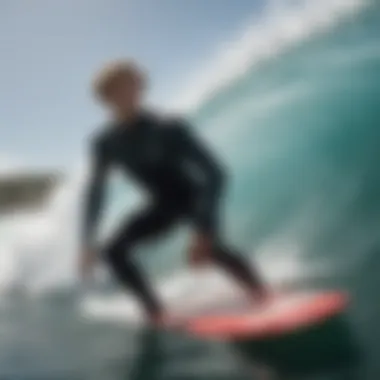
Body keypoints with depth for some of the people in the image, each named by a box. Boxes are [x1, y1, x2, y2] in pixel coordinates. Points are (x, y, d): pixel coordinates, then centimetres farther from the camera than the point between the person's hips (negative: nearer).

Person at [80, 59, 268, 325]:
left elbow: (215, 175, -30)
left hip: (195, 199, -5)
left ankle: (265, 299, -22)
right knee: (114, 251, -12)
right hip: (164, 206, 5)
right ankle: (156, 313, -2)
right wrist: (89, 242, -5)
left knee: (205, 247, -34)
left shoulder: (169, 128, -27)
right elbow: (96, 192, 0)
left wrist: (203, 229, -39)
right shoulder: (105, 143, -13)